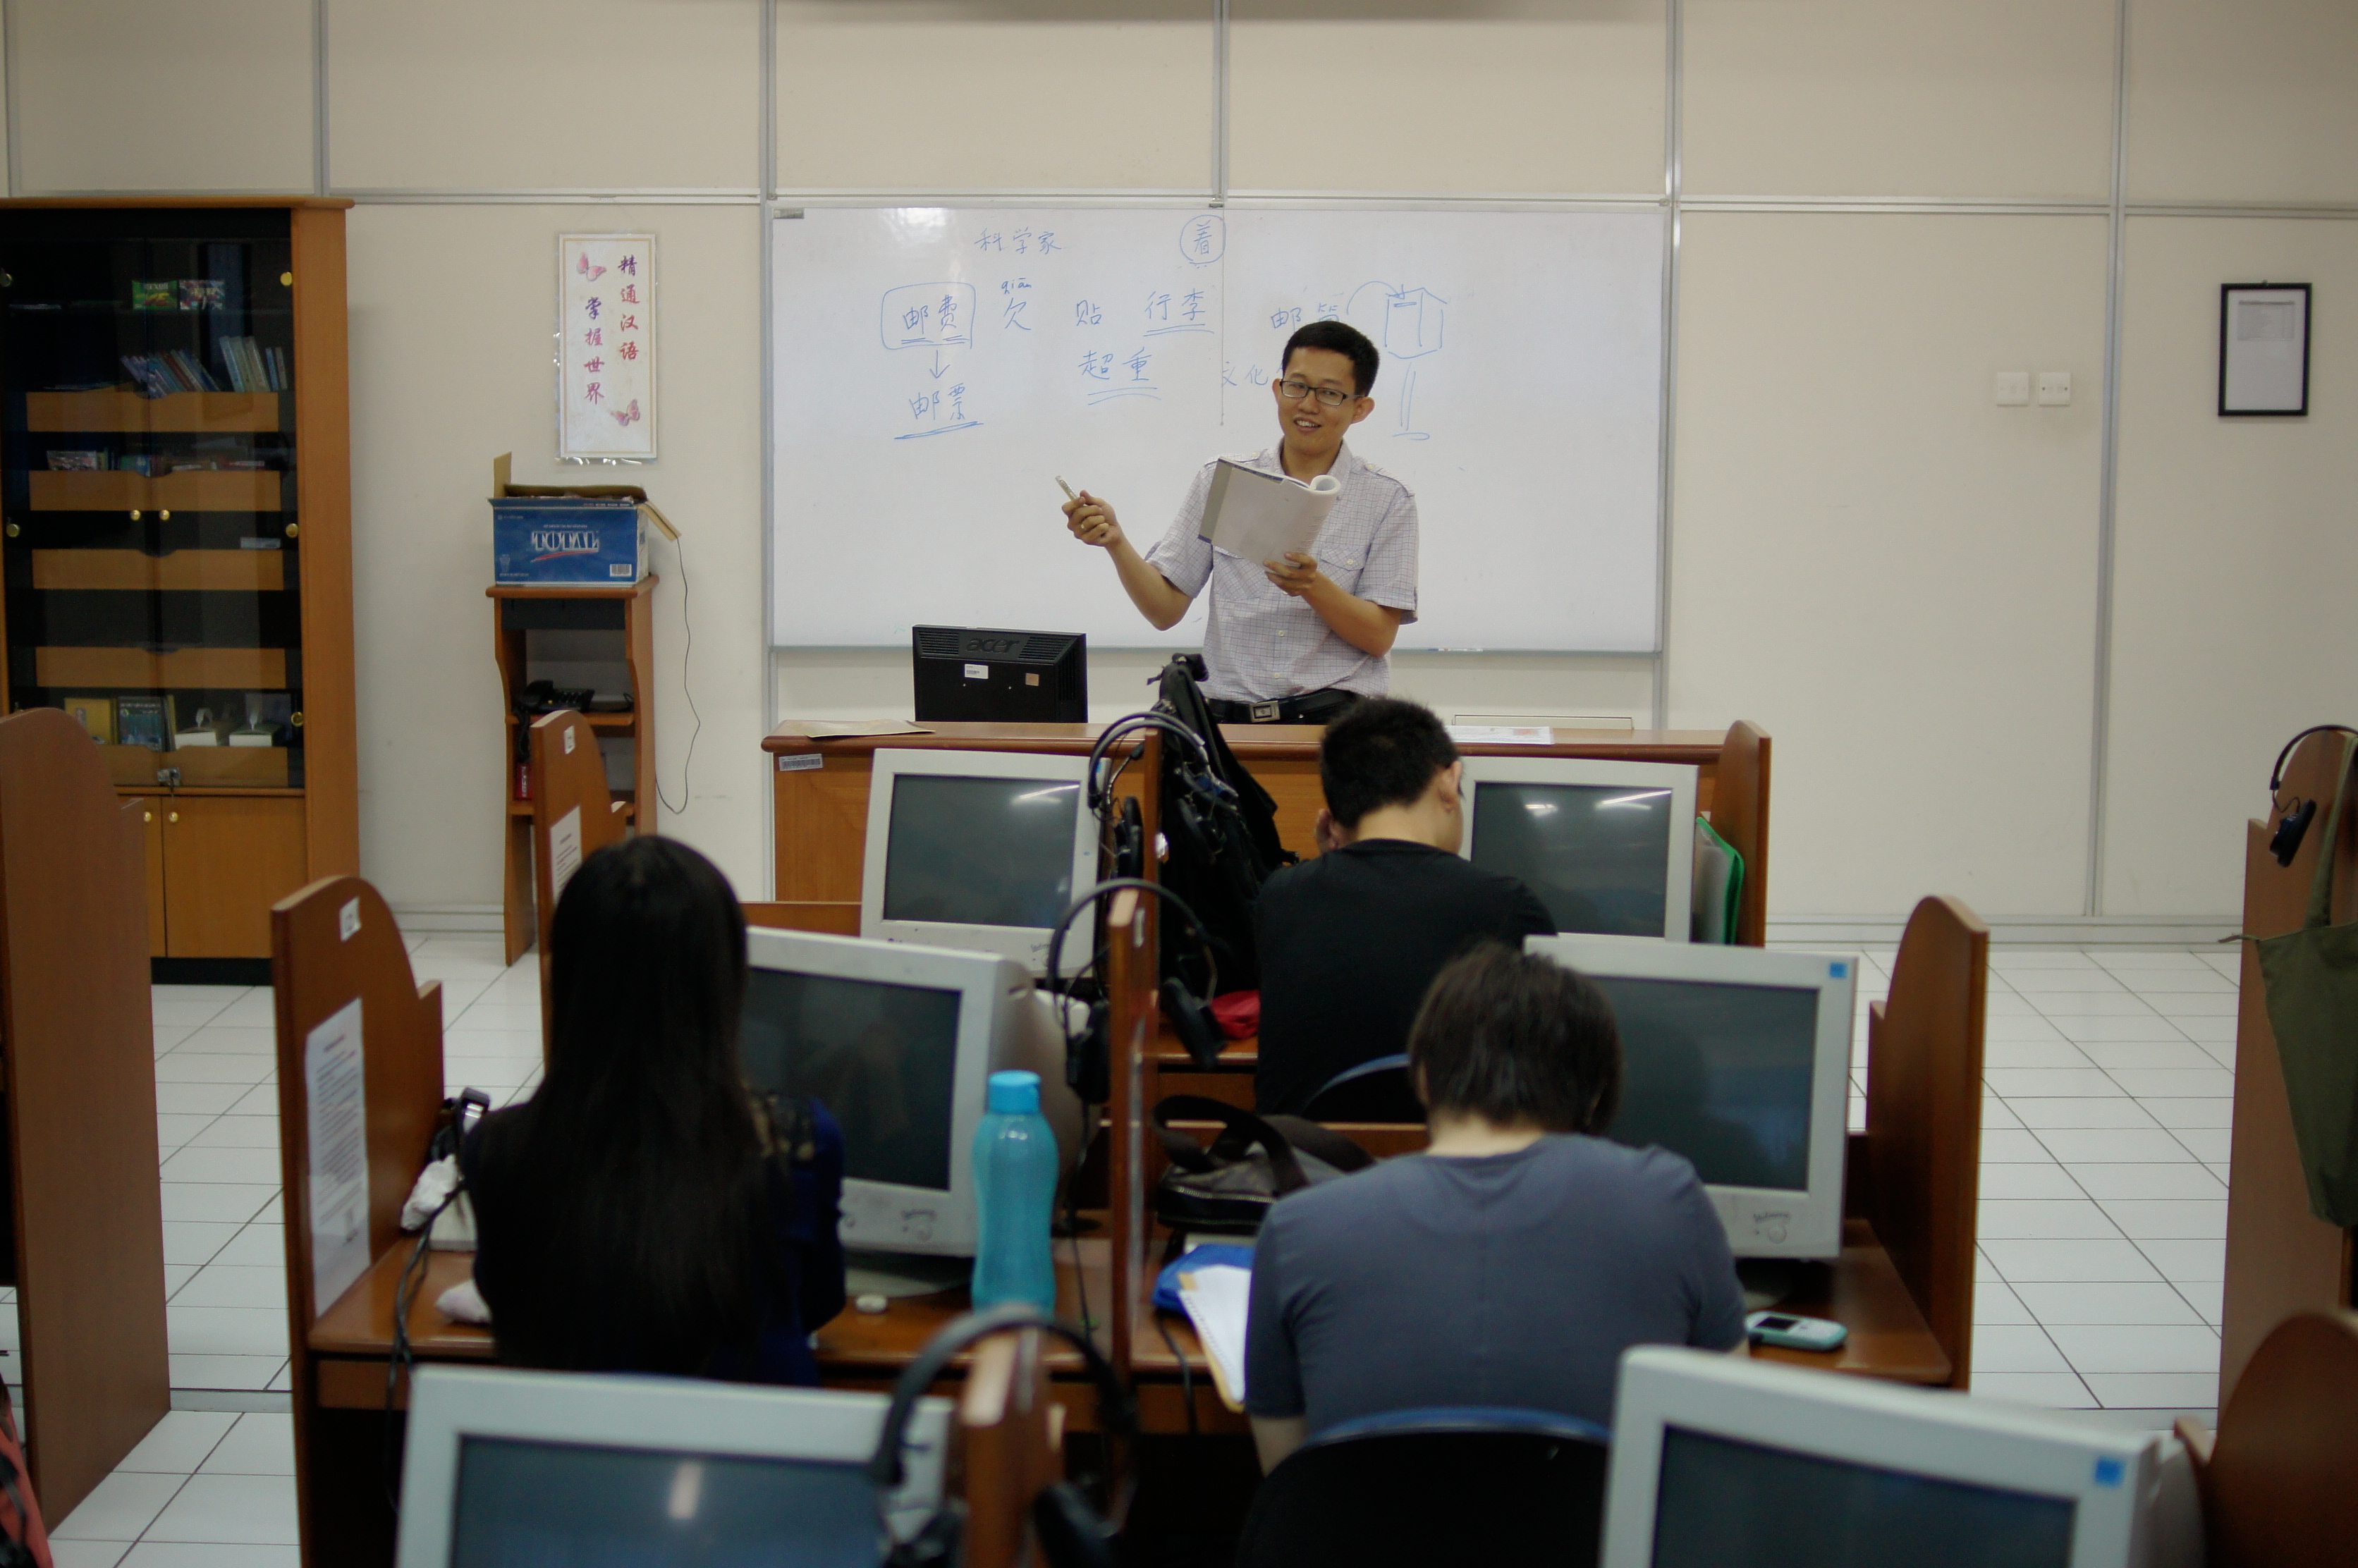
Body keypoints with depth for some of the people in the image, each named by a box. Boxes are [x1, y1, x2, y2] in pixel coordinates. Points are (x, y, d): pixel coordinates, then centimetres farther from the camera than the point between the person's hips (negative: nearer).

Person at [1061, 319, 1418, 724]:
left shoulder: (1388, 500, 6)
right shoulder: (1221, 481, 12)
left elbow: (1379, 637, 0)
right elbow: (1166, 610, 9)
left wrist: (1313, 585, -17)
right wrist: (1116, 543, -7)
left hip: (1335, 719, -2)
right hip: (1230, 721, 2)